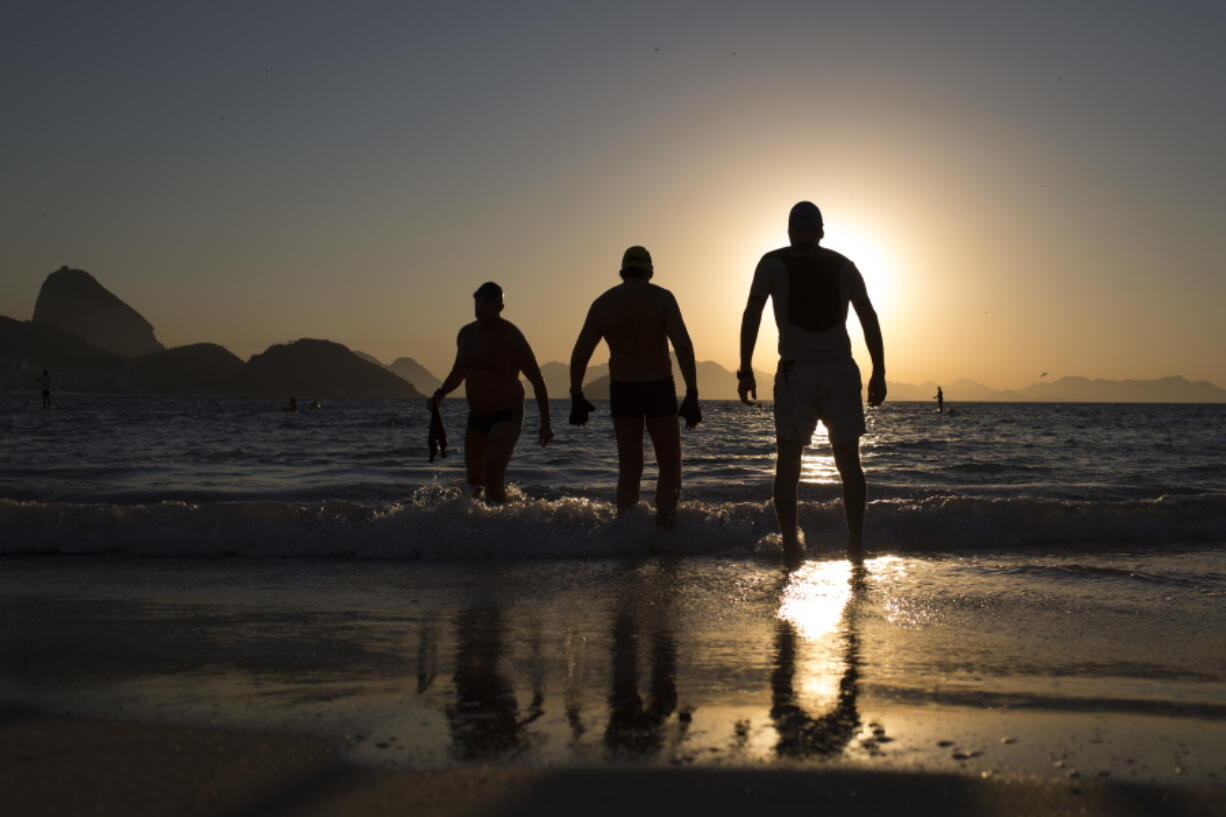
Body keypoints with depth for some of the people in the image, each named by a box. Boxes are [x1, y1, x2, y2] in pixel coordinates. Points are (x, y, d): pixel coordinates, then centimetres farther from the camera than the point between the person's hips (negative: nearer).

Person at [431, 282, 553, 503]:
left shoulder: (511, 337, -14)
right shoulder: (466, 334, 6)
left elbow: (537, 379, -10)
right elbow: (459, 371, 23)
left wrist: (546, 422, -13)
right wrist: (440, 393, 5)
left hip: (507, 416, -7)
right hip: (477, 417, 7)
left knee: (493, 476, -24)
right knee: (475, 481, 15)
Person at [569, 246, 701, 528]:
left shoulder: (602, 303, 3)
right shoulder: (661, 298, -6)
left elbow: (579, 354, 2)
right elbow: (683, 346, -17)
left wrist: (577, 397, 11)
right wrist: (692, 395, -17)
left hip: (621, 391, 3)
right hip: (659, 390, -3)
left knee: (629, 470, 12)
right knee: (670, 466, 9)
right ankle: (663, 526, -5)